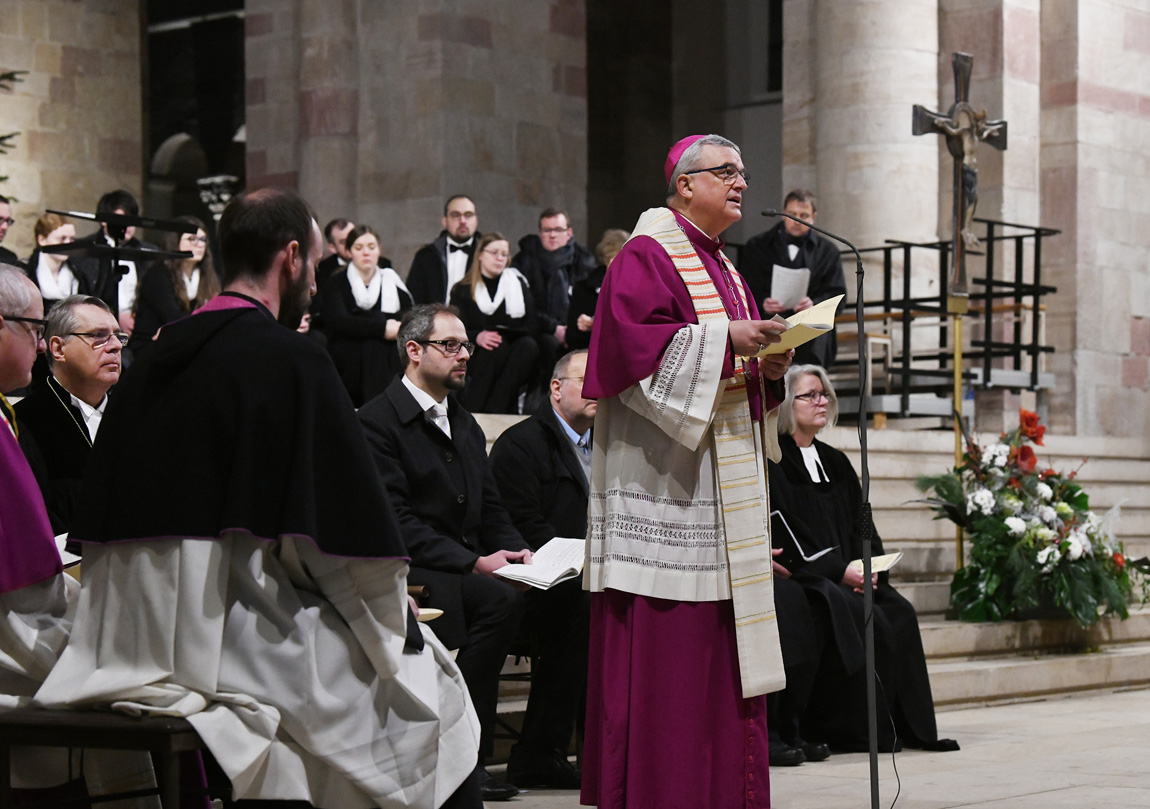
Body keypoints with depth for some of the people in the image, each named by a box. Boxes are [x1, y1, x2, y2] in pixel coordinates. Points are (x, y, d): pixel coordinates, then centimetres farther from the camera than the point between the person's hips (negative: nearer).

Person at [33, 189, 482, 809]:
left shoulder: (147, 366, 9)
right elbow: (352, 527, -12)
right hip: (238, 640, -8)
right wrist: (393, 618, 3)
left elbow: (98, 522, 13)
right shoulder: (295, 362, -13)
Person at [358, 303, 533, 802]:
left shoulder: (465, 424, 22)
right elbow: (395, 521, -14)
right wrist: (473, 563, -20)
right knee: (501, 598, -33)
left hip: (466, 568, 7)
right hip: (407, 573, -7)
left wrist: (518, 551, -2)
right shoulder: (378, 420, -6)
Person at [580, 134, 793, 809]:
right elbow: (631, 340, -19)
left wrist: (769, 366, 2)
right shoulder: (646, 257, -5)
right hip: (664, 475, -9)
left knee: (722, 640, 8)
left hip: (726, 482, 9)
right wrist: (723, 338, -21)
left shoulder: (724, 268, 22)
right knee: (664, 635, -10)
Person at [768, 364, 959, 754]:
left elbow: (861, 526, 16)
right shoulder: (774, 462, -3)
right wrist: (840, 571, -18)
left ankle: (910, 725, -14)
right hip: (801, 575, -7)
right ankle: (853, 728, -21)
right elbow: (785, 535, -13)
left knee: (900, 613, -16)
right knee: (864, 618, -28)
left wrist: (865, 567, -5)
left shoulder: (835, 462, 20)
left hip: (847, 573, 7)